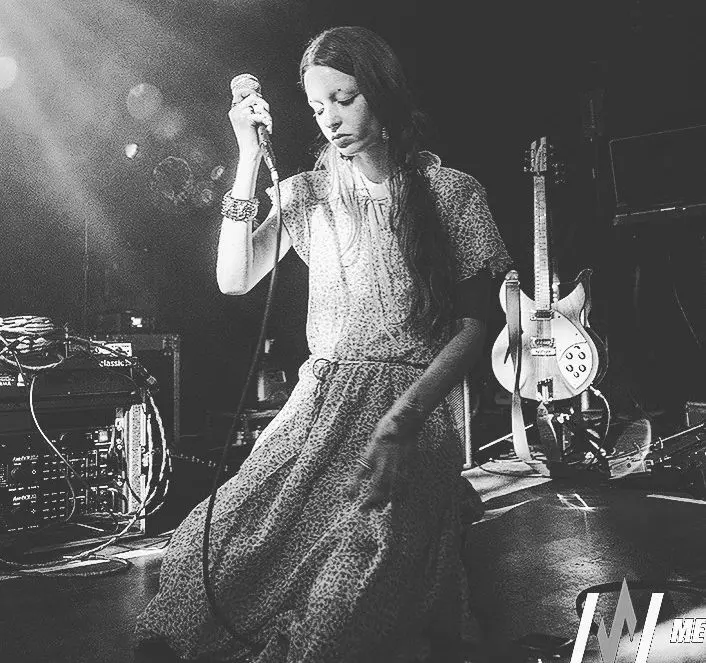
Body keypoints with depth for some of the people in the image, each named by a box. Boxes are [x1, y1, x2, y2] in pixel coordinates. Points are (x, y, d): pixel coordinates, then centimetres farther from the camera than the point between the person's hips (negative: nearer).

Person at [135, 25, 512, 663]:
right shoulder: (309, 193, 14)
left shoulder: (450, 190, 2)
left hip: (409, 413, -3)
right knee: (201, 557, -15)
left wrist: (401, 418, -15)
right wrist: (250, 159, -1)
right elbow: (234, 279, 3)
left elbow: (474, 324, -1)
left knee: (341, 607, -25)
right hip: (314, 410, 4)